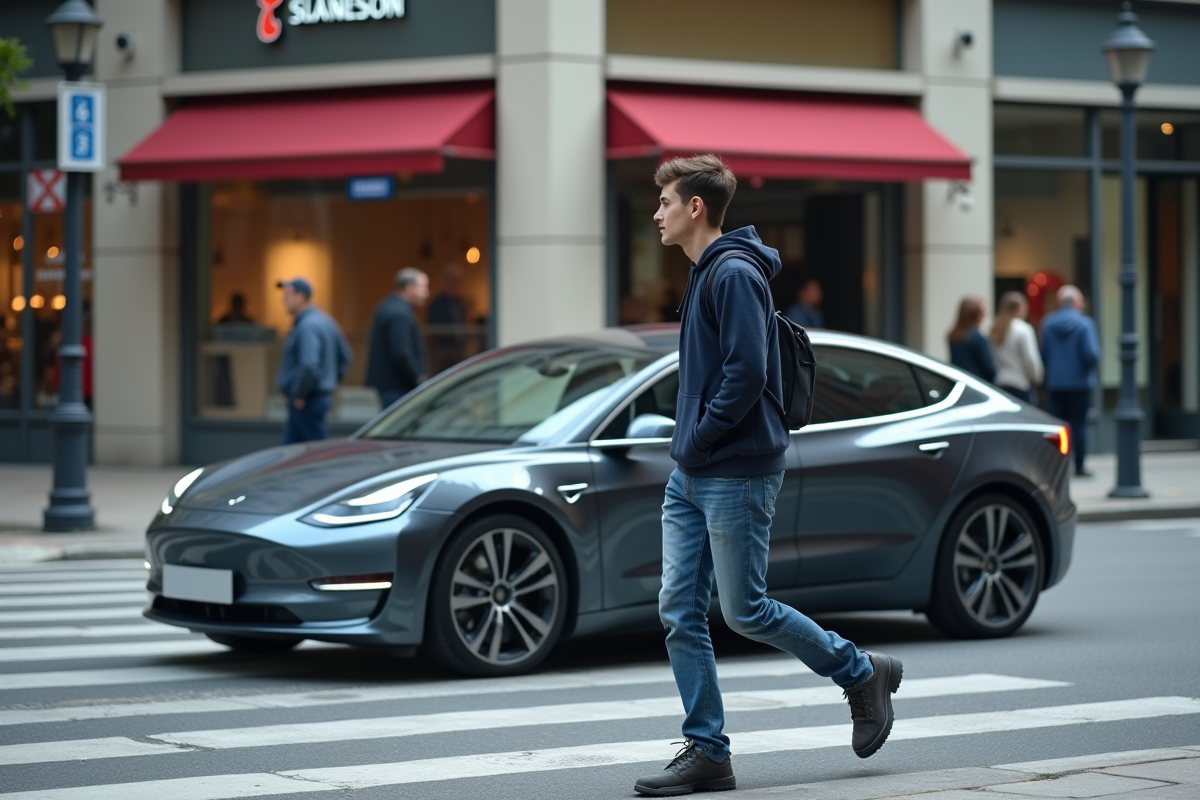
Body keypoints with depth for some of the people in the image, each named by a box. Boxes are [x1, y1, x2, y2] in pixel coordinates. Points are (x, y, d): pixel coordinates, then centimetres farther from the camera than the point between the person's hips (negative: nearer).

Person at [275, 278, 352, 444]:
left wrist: (299, 394, -20)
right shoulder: (325, 321, 14)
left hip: (306, 402, -10)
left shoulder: (308, 326, -19)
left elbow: (309, 365, -31)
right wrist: (330, 383, 19)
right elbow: (345, 357, 21)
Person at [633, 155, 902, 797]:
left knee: (745, 612, -2)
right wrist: (686, 444, 12)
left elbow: (747, 373, -22)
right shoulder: (702, 273, 16)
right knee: (679, 612, 4)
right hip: (689, 478, 9)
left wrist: (698, 441, -15)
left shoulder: (736, 274, -14)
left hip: (737, 476, -9)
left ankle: (864, 674, 17)